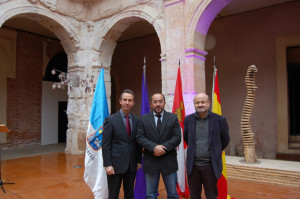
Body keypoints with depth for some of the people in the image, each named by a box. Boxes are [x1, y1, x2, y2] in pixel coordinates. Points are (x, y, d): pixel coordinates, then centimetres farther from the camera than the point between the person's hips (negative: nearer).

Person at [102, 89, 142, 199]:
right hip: (115, 164, -4)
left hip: (132, 165, 4)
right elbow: (105, 145, -9)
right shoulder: (110, 120, -7)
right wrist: (108, 164, -13)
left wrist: (139, 161, 8)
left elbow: (138, 143, 12)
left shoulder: (136, 121, 6)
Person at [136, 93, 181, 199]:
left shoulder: (173, 118, 3)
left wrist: (163, 148, -17)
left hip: (169, 162, 0)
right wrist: (154, 147, -19)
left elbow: (177, 137, -4)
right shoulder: (143, 119, 3)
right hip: (150, 162, 0)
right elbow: (140, 137, -5)